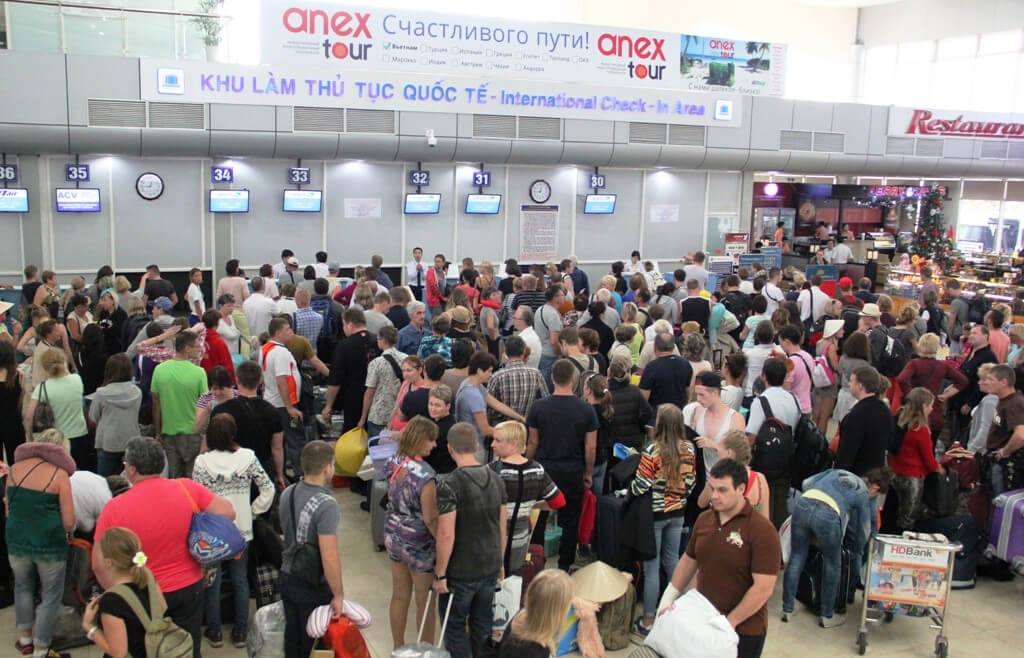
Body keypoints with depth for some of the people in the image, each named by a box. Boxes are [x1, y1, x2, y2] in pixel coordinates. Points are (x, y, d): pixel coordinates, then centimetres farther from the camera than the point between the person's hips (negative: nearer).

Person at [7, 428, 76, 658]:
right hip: (50, 544, -4)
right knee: (50, 596, 13)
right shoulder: (60, 474, -10)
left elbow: (8, 507, 16)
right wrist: (64, 532, 11)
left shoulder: (15, 468, 3)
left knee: (23, 587, 29)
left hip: (16, 540, 5)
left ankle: (25, 639, 40)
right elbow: (69, 522, -11)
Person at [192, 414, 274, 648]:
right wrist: (253, 512, 5)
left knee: (212, 582, 15)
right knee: (241, 581, 15)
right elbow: (268, 490, -7)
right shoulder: (248, 457, -9)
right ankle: (240, 633, 24)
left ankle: (214, 633, 27)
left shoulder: (202, 462, -15)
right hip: (242, 529, 2)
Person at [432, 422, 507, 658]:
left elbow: (446, 535, -21)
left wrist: (439, 574, -11)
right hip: (490, 567, 6)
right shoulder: (495, 479, 1)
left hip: (461, 572, -6)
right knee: (483, 625, 18)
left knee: (455, 628, 10)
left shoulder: (449, 485, -19)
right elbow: (502, 527, 8)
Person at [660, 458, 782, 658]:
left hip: (743, 631, -5)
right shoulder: (703, 520, 2)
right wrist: (668, 598, 5)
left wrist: (728, 623, -19)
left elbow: (763, 588, -20)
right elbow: (688, 561, 14)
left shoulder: (762, 530, -18)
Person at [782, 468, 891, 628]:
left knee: (796, 559, 17)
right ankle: (827, 616, 30)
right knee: (833, 566, 18)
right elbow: (864, 530, 28)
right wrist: (857, 554, 43)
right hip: (828, 515, -4)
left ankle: (787, 610, 25)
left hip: (802, 504, 4)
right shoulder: (865, 495, 22)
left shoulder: (837, 472, 33)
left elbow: (806, 483, 26)